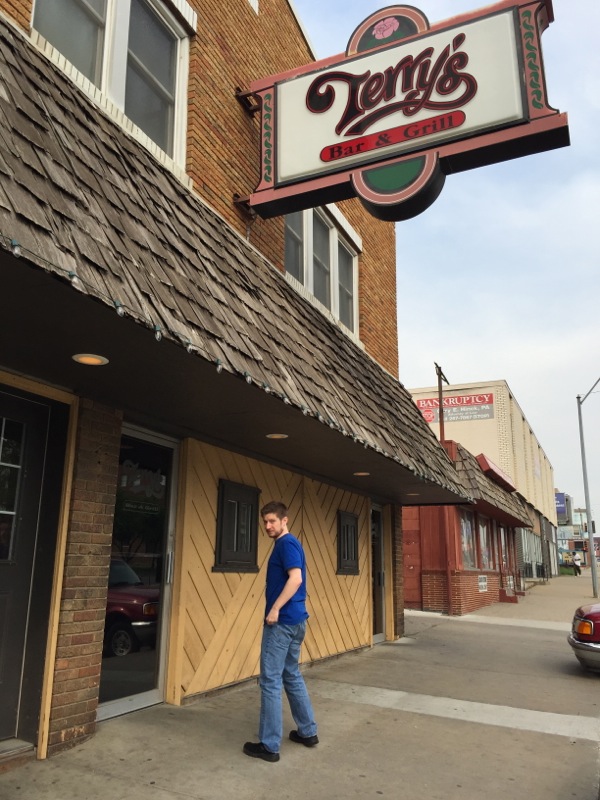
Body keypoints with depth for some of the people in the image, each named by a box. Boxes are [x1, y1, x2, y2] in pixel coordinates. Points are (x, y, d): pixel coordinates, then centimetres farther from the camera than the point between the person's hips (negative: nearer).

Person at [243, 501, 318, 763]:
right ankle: (308, 731, 27)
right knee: (292, 676, 19)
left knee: (270, 681, -2)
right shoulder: (288, 544, 15)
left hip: (282, 621, -10)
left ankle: (269, 745, 5)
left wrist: (274, 609, -23)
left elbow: (296, 578, -25)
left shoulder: (287, 543, -14)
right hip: (295, 620, 10)